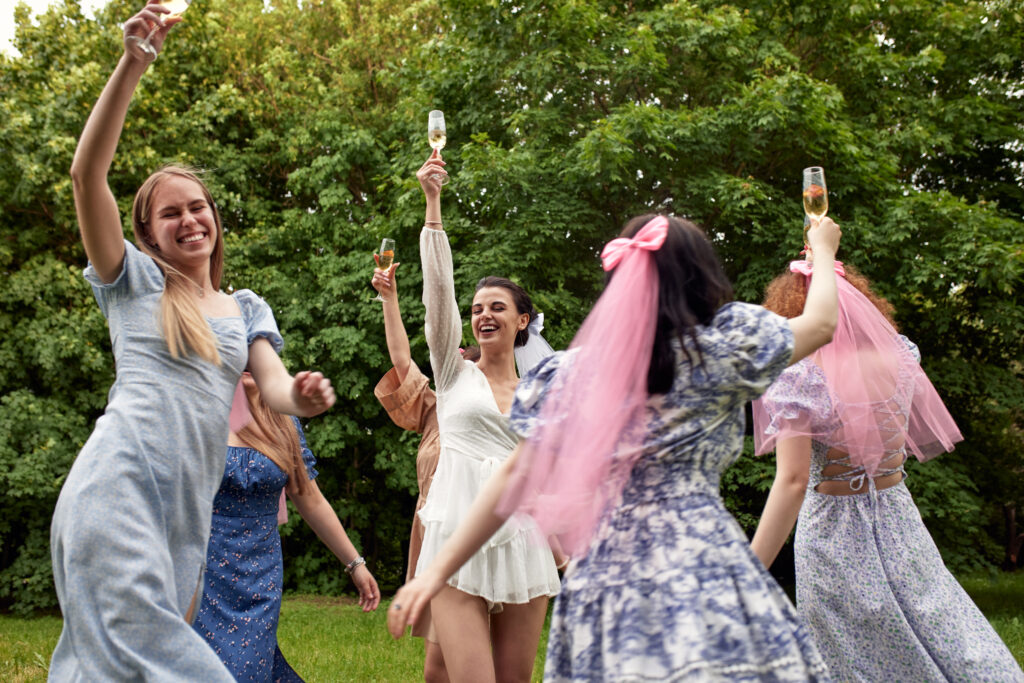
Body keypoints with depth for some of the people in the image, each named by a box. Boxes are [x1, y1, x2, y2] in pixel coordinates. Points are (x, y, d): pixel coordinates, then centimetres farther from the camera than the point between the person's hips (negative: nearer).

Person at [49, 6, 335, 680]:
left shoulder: (248, 308, 20)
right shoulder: (136, 284, 9)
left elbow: (273, 382, 5)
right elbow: (87, 173, -3)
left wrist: (301, 397, -22)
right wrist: (132, 63, -11)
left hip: (190, 507, 4)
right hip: (119, 483, -4)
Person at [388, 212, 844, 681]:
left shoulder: (573, 373, 7)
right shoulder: (716, 350, -2)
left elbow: (516, 475, 4)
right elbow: (820, 324, 14)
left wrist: (438, 569, 8)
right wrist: (822, 250, 33)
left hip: (600, 570, 4)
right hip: (700, 568, -4)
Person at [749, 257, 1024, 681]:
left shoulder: (797, 377, -17)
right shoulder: (899, 357, -2)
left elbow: (792, 482, -24)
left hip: (832, 534, -4)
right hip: (898, 523, 4)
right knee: (956, 648, 15)